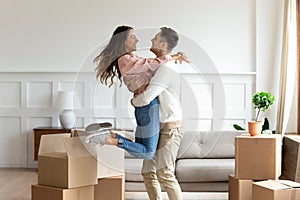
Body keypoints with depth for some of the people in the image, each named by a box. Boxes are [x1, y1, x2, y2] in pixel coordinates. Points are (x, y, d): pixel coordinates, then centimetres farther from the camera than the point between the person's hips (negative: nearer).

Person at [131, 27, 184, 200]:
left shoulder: (167, 69, -19)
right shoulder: (160, 66, 13)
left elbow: (146, 98, -27)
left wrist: (134, 101, -5)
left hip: (170, 128, -10)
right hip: (158, 127, 10)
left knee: (165, 173, -11)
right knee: (148, 172, 10)